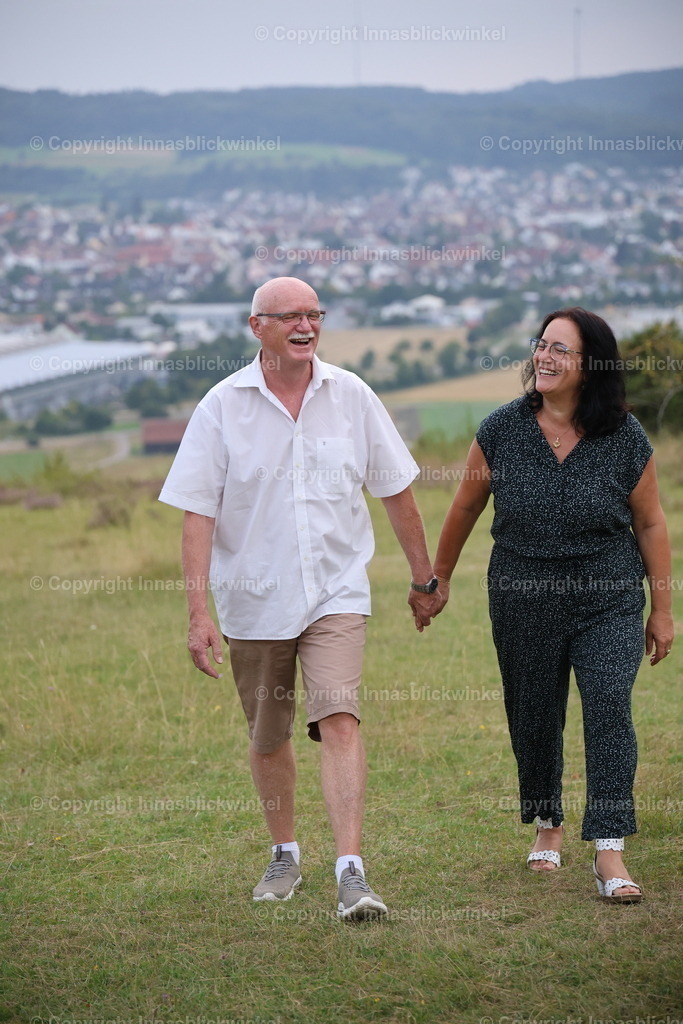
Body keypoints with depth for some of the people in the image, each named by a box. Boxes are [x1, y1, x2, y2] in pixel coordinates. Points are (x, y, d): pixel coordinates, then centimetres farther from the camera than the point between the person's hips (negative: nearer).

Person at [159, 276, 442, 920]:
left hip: (335, 593, 0)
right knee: (267, 740, 12)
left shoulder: (351, 397, 0)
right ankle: (284, 855, 34)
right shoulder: (222, 407, -5)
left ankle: (351, 873, -21)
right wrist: (198, 613, -14)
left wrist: (423, 578, 15)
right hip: (253, 600, 0)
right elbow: (198, 514, -7)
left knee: (339, 719, -17)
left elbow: (396, 492, 10)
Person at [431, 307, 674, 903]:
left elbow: (650, 523, 2)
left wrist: (663, 609, 4)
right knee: (534, 719, 10)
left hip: (609, 603, -2)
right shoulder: (503, 430, -4)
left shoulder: (625, 438, -6)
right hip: (524, 603, 2)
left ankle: (609, 853, -14)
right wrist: (441, 576, 16)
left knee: (609, 710, -14)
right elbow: (467, 507, 9)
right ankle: (548, 824, 35)